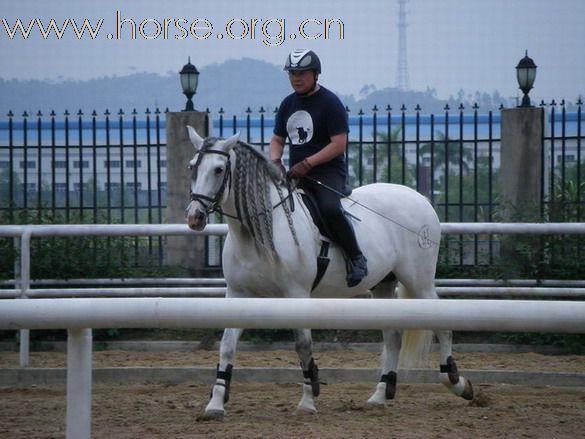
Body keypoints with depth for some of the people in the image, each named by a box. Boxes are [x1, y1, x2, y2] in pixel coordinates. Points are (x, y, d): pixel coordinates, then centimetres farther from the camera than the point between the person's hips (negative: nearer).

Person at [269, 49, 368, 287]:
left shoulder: (330, 103, -7)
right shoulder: (288, 104, 15)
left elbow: (338, 144, -13)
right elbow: (277, 140, 21)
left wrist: (307, 164, -21)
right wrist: (275, 161, -2)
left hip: (328, 171, -7)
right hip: (295, 175, 7)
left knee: (329, 208, -33)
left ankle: (356, 258, -19)